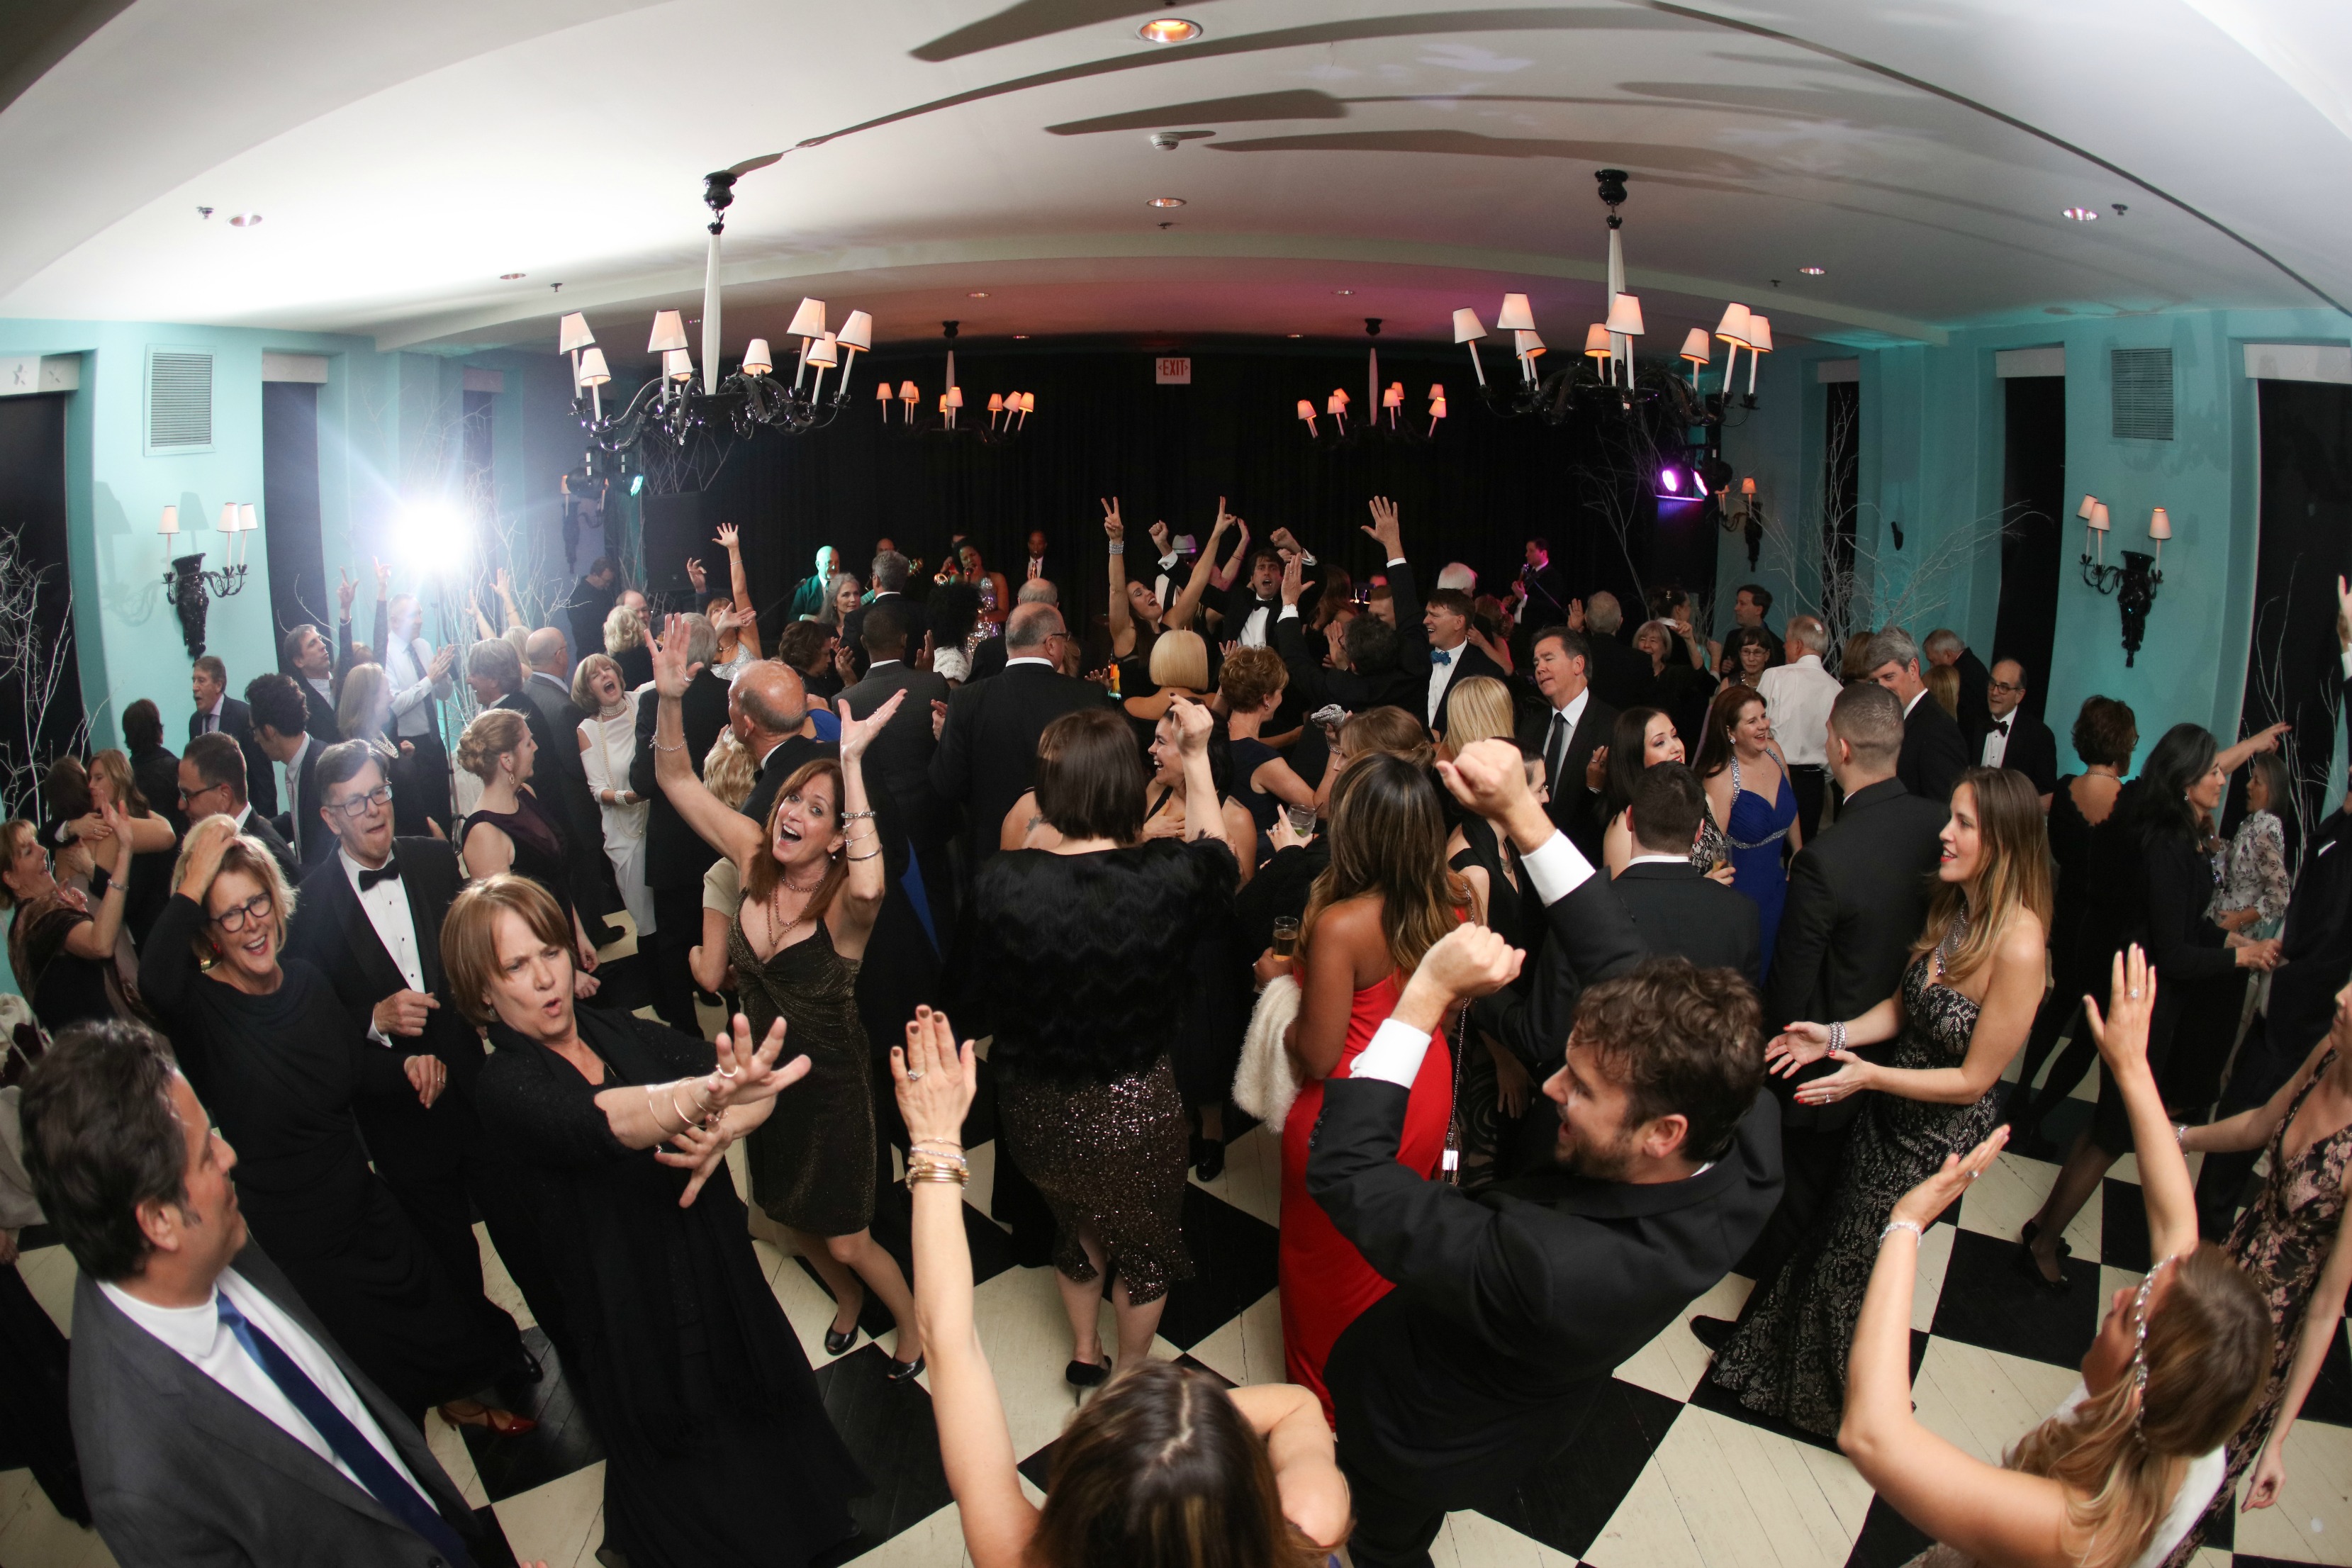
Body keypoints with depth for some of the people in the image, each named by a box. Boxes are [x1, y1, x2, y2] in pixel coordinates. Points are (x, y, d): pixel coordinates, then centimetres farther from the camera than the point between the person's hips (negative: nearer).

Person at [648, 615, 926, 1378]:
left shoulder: (844, 902, -28)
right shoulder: (757, 860, -12)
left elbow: (871, 885, -55)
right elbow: (677, 781, -10)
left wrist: (852, 764, -53)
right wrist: (670, 700, -27)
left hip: (829, 1085, -6)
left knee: (847, 1240, 9)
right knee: (791, 1215, 25)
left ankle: (913, 1323, 39)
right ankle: (847, 1300, 56)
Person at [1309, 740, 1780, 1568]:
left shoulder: (1549, 1267, -51)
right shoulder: (1749, 1129, -31)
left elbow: (1343, 1170, -43)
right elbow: (1623, 969, -21)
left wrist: (1428, 993, -42)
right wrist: (1521, 814, -26)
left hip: (1421, 1435, -6)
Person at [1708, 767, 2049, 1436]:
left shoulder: (2018, 945, -31)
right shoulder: (1952, 905, -6)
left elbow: (1974, 1079, -24)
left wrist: (1868, 1075, -25)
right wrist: (1834, 1036, -6)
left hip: (1940, 1133, -6)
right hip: (1890, 1108, 6)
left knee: (1857, 1263, 16)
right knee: (1835, 1239, 22)